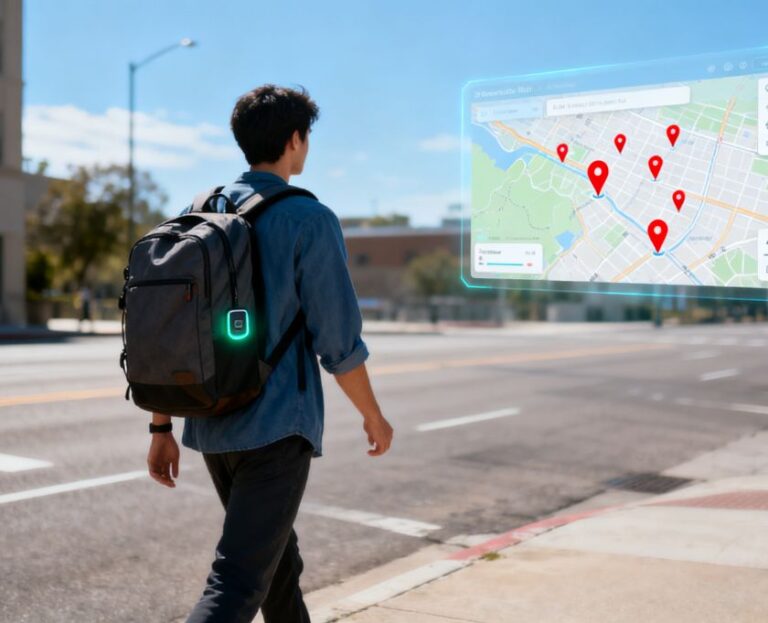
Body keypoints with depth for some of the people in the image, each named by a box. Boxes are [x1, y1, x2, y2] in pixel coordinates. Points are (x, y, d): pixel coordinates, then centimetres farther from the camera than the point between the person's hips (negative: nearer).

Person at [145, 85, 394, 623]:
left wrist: (162, 426, 13)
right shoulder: (310, 221, -10)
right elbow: (339, 342, -10)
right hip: (277, 427, -7)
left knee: (277, 554, 24)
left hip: (212, 426, 7)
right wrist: (374, 416, 5)